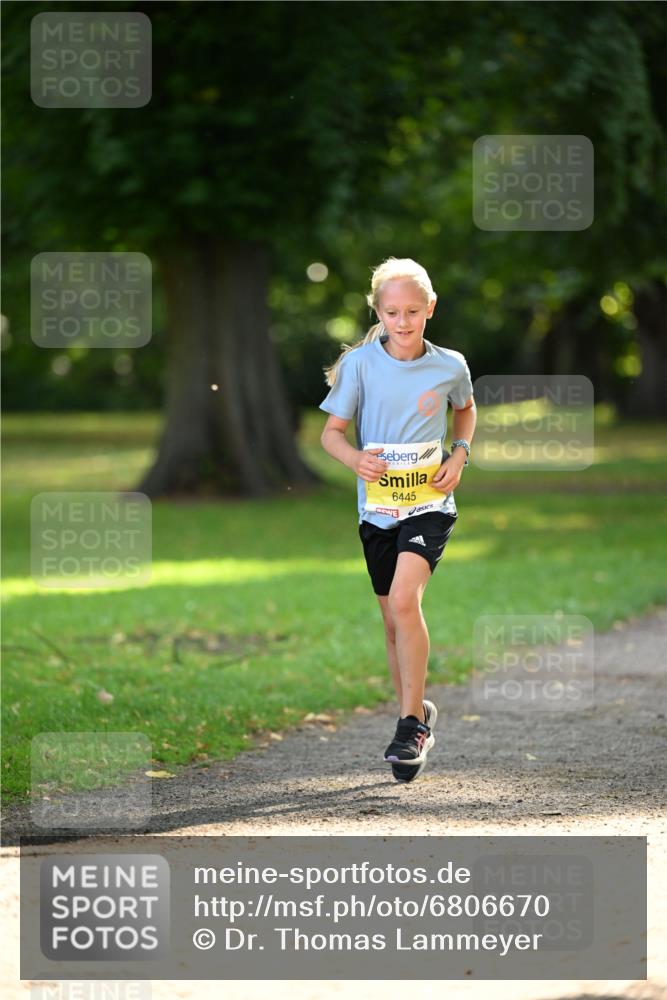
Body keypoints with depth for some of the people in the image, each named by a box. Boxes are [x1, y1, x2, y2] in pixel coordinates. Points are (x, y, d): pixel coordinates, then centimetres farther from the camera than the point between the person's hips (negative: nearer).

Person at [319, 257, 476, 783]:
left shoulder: (450, 366, -3)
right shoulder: (360, 363, -5)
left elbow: (467, 411, 18)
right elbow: (331, 431, -1)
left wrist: (460, 454, 1)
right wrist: (355, 458, -21)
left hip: (429, 503, -2)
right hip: (377, 506, 2)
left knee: (404, 600, -22)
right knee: (394, 620, 10)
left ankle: (411, 723, -15)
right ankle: (419, 718, 28)